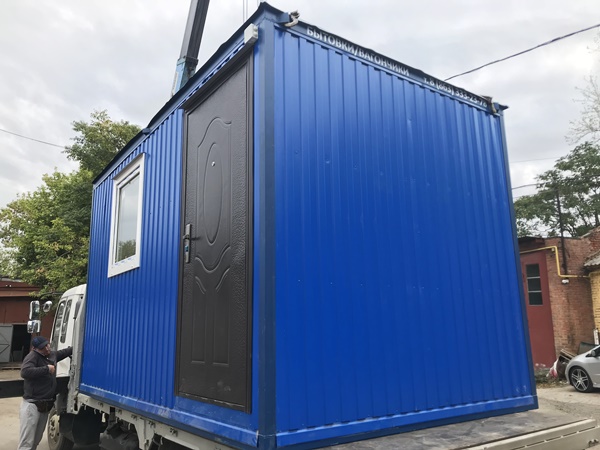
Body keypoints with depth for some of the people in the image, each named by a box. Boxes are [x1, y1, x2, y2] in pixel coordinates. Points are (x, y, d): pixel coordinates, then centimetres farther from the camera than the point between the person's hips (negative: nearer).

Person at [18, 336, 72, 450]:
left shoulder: (52, 355, 11)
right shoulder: (33, 356, -13)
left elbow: (64, 352, 32)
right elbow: (25, 372, -30)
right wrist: (47, 368, -22)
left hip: (46, 405, 8)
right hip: (32, 404, -8)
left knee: (36, 441, 17)